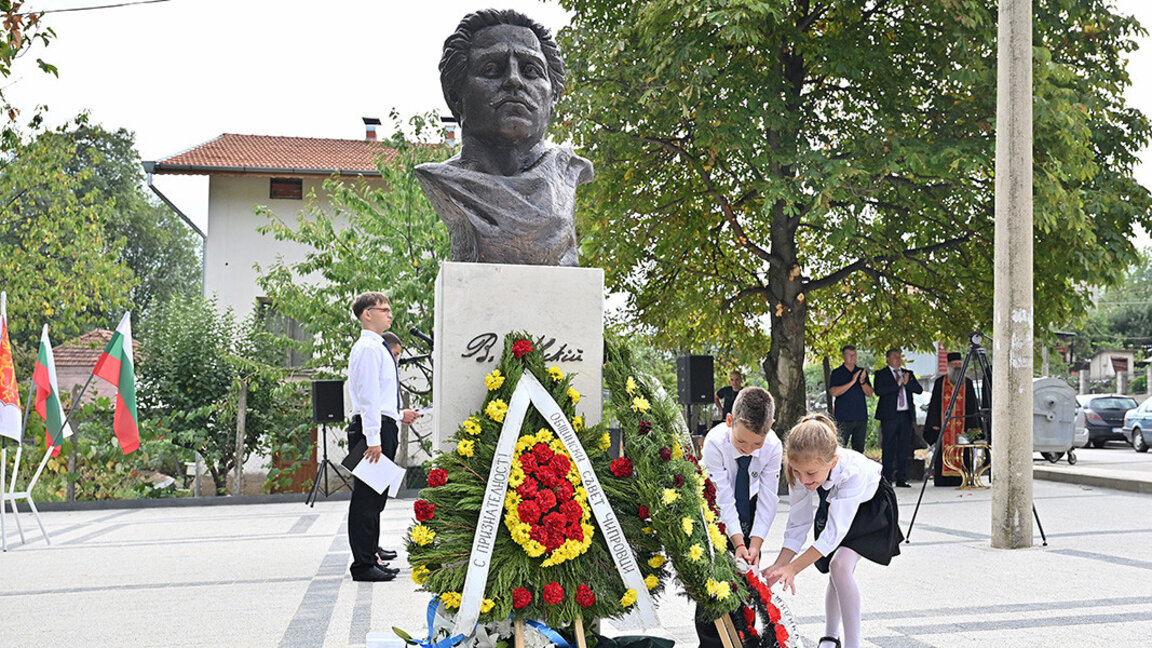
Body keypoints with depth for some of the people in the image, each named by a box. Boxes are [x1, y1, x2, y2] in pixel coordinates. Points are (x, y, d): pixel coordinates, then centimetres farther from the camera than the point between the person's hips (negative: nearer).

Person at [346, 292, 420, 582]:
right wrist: (373, 438, -22)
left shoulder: (378, 349, 20)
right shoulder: (367, 349, -11)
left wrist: (398, 416, 24)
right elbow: (368, 397, -18)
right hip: (373, 429, -10)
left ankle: (370, 555, 22)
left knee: (375, 498, 14)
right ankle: (363, 565, -5)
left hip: (383, 428, 10)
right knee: (367, 498, -7)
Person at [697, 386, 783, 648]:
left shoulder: (773, 447, -25)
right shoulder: (715, 442, -33)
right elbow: (723, 499, -30)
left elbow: (767, 499, -20)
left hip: (749, 504, 2)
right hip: (716, 508, -2)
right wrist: (738, 543, -32)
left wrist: (754, 545, -26)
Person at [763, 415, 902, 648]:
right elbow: (798, 524, -19)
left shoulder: (853, 471, -44)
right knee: (837, 573, 9)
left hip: (871, 507, -4)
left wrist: (792, 568, -42)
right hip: (833, 507, 5)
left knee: (840, 565, -23)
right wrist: (779, 566, -30)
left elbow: (834, 532, -42)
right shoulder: (801, 472, -30)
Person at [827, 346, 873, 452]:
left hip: (861, 417, 4)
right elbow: (834, 392, -11)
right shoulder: (837, 373, 3)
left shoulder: (862, 372, 14)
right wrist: (852, 382, -17)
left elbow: (869, 393, 8)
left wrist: (862, 382, -11)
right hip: (843, 418, -4)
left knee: (859, 448, 6)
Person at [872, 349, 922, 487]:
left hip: (906, 415, 5)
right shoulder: (881, 374, 3)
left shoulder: (908, 374, 17)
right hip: (890, 415, -4)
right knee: (888, 448, -3)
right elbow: (879, 391, -13)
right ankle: (887, 479, 2)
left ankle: (901, 478, 10)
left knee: (904, 447, 5)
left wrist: (907, 383, -8)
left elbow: (919, 389, 8)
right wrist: (897, 384, -14)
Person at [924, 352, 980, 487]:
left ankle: (959, 480, 2)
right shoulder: (940, 382, 8)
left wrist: (971, 426, -2)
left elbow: (972, 406, 8)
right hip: (943, 426, -1)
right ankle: (942, 480, 0)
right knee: (943, 454, -4)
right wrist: (934, 424, -3)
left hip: (962, 425, 1)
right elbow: (934, 405, 6)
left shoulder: (968, 383, 10)